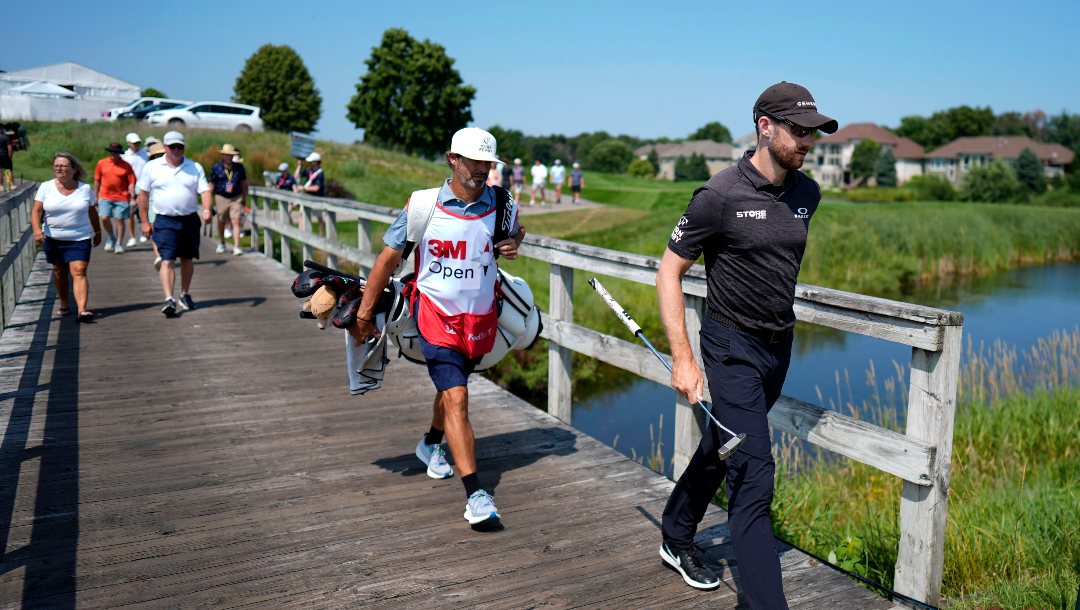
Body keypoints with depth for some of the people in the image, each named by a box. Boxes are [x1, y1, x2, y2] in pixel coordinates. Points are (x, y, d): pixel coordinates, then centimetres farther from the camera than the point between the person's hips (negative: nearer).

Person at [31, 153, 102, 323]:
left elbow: (92, 212, 12)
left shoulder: (85, 188, 0)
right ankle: (64, 305, 30)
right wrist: (37, 229, -22)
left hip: (79, 239, -2)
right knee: (59, 272, 14)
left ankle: (82, 310, -22)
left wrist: (98, 232, 20)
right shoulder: (46, 187, 0)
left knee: (79, 272, -13)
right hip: (53, 238, 2)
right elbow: (36, 210, -6)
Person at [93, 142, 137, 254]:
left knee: (120, 220, 1)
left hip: (122, 197, -2)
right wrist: (95, 196, 12)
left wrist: (132, 198, -9)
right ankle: (111, 237, 18)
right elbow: (97, 181, 12)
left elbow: (131, 182, -2)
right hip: (105, 197, 2)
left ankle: (118, 244, 11)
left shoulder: (126, 166, -1)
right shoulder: (101, 163, 5)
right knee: (105, 218, -8)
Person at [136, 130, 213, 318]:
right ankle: (169, 300, -19)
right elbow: (143, 194, 6)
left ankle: (185, 295, 29)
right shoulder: (152, 167, 2)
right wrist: (145, 222, 3)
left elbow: (204, 190, -1)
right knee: (167, 260, -13)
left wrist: (206, 209, -21)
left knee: (187, 259, 13)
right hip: (165, 221, -2)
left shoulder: (195, 168, 5)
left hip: (190, 220, 2)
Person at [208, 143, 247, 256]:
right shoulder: (216, 168, 0)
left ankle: (236, 247, -11)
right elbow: (211, 184, 5)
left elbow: (243, 183, 13)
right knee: (221, 222, 11)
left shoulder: (239, 167, 4)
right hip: (221, 197, 0)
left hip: (236, 198, 0)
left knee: (236, 221, -10)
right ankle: (222, 243, 32)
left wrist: (244, 198, 13)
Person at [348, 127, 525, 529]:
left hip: (480, 316, 4)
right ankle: (476, 496, -16)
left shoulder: (500, 203, -2)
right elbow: (389, 258, -2)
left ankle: (431, 444, 51)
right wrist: (364, 314, 0)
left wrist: (512, 246, -5)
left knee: (452, 388, 21)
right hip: (436, 314, -4)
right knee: (456, 398, -16)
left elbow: (513, 234, 21)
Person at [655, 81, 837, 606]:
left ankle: (676, 540, 40)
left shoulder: (807, 194, 4)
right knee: (752, 473, -9)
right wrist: (682, 359, -18)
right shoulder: (721, 196, -16)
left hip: (779, 346, 7)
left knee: (721, 449, 20)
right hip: (733, 346, -7)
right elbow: (669, 271, -13)